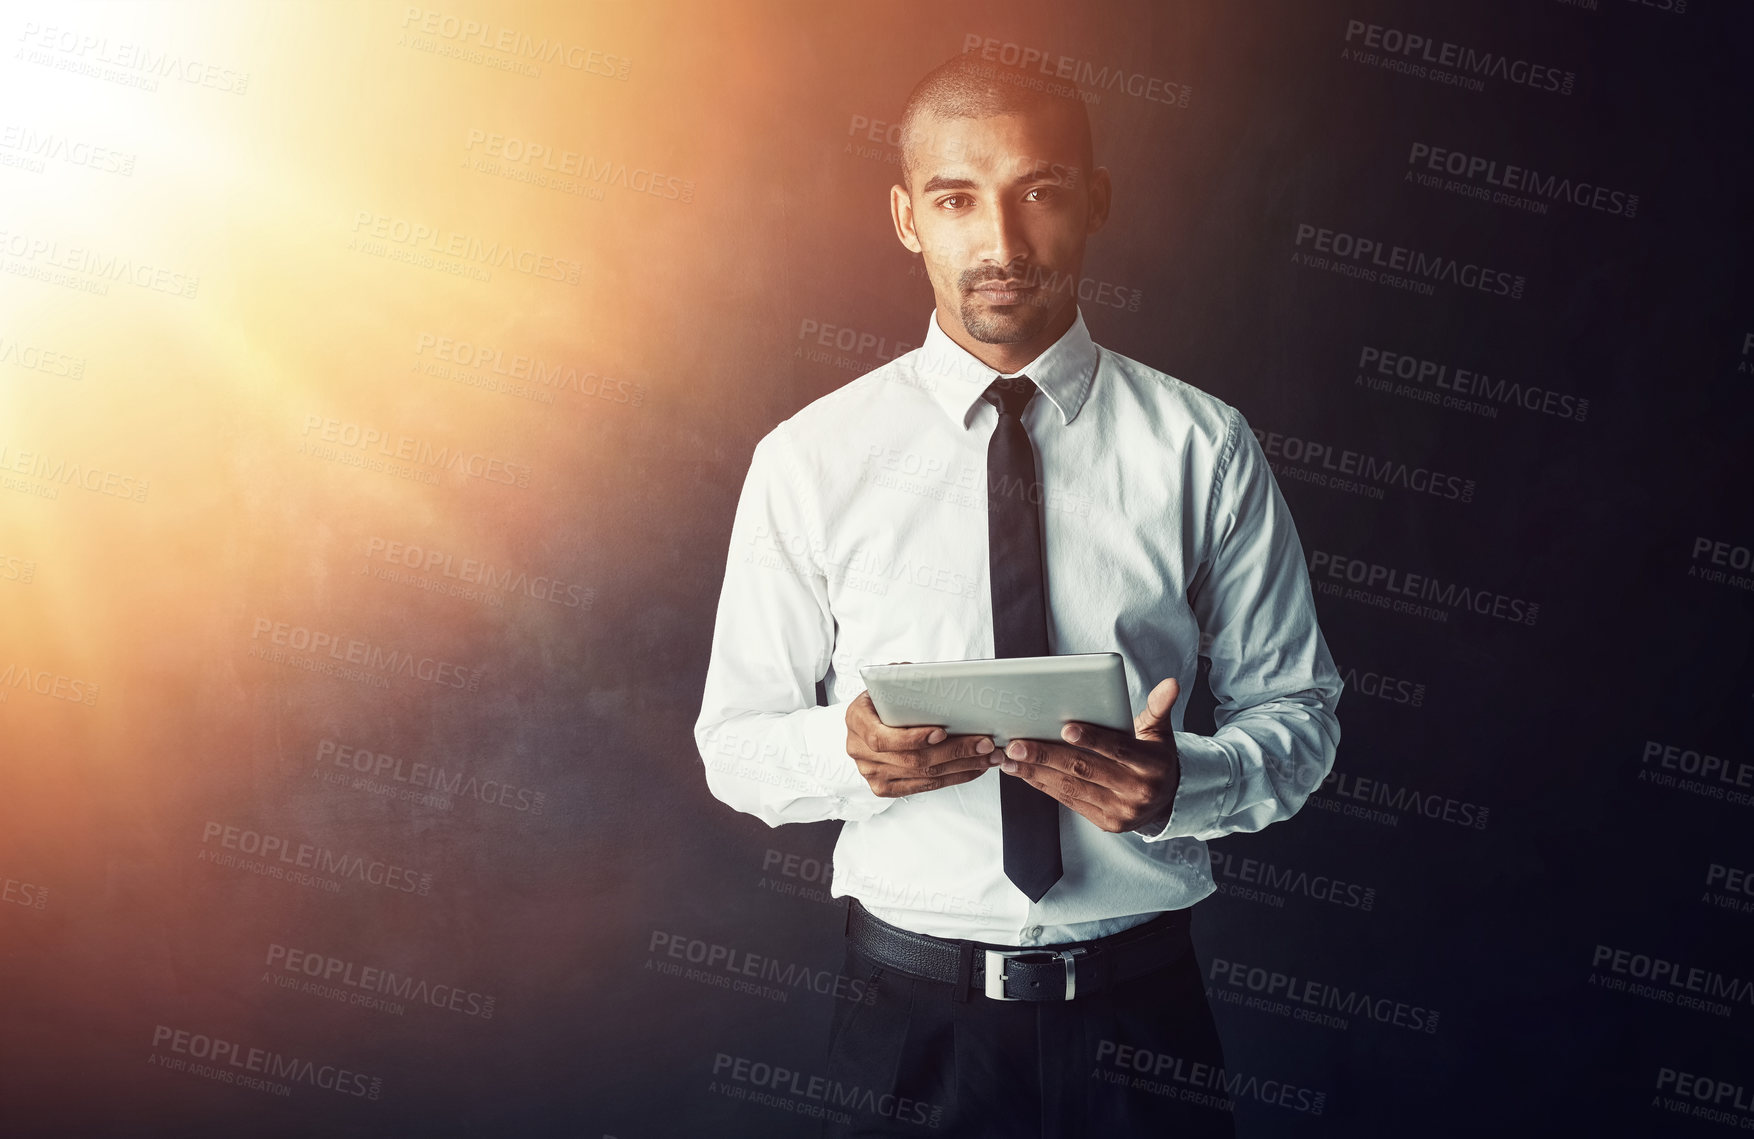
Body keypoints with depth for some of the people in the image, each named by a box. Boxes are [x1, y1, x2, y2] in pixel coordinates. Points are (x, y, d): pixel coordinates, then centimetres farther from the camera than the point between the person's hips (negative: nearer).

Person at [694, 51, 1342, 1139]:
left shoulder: (1206, 449, -3)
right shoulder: (809, 460, -4)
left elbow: (1298, 712, 2)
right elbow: (735, 742, 1)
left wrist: (1180, 782, -19)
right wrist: (847, 749, -21)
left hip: (1142, 1006, 1)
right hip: (911, 1015, 0)